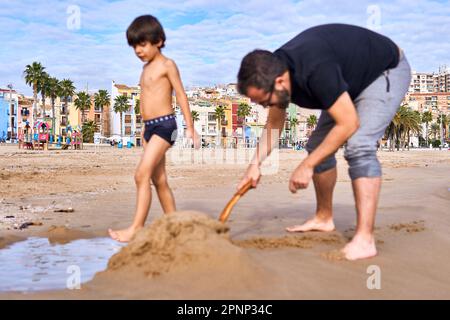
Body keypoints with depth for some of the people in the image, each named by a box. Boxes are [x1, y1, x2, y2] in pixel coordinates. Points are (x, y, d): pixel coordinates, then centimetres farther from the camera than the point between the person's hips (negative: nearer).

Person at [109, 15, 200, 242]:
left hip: (164, 124, -9)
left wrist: (190, 127, -10)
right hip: (150, 127, 9)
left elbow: (180, 95, -6)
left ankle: (137, 227, -15)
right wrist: (146, 127, 19)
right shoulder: (146, 68, 18)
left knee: (142, 174, -16)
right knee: (159, 179, 10)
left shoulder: (166, 65, -4)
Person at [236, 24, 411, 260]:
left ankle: (364, 240, -29)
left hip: (387, 72, -9)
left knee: (358, 146, -26)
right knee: (318, 145, 7)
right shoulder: (273, 69, -13)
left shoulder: (316, 70, -40)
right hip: (351, 79, 9)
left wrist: (307, 165, -28)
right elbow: (274, 124, 4)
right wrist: (256, 164, -6)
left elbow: (348, 124, -34)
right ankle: (324, 218, 24)